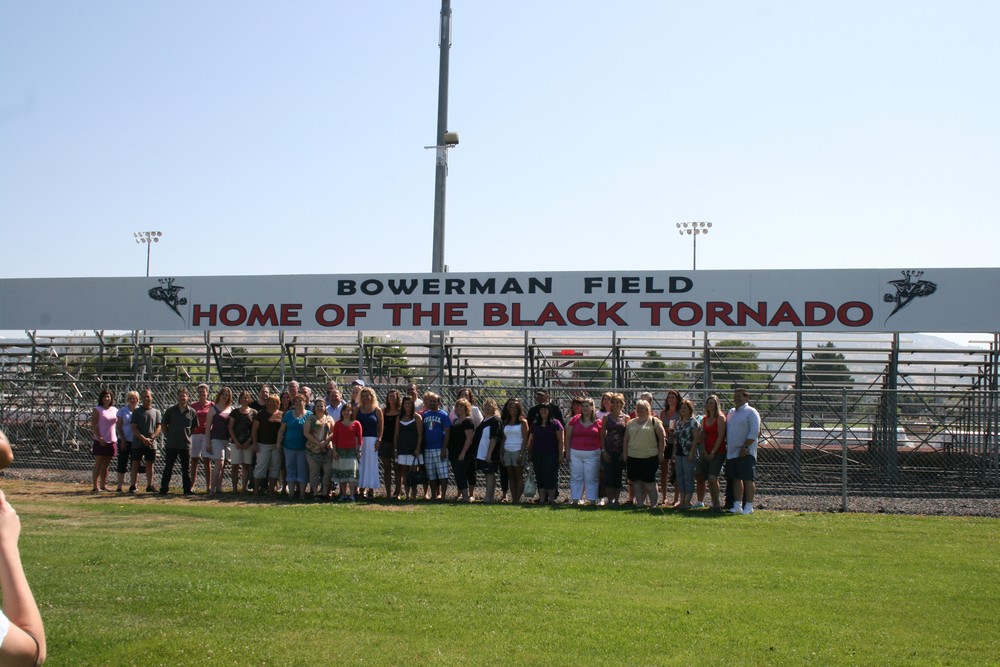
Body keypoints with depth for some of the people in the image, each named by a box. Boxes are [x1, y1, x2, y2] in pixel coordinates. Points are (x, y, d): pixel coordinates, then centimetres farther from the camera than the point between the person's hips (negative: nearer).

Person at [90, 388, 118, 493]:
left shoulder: (115, 410, 12)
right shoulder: (97, 410, -4)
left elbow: (118, 425, 18)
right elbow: (93, 426, -10)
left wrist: (119, 438, 11)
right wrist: (99, 438, -19)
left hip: (112, 441, 5)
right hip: (101, 441, -5)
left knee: (106, 464, 10)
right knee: (98, 463, -4)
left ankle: (103, 485, 16)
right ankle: (95, 486, -5)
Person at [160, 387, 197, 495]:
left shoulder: (192, 412, 3)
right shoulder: (170, 410, 0)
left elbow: (194, 427, 14)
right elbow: (164, 425, 8)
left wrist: (188, 435, 5)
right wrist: (168, 435, 2)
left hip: (186, 444, 1)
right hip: (171, 445, -1)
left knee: (186, 469, 7)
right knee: (168, 468, 4)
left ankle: (187, 489, 14)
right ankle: (164, 489, 8)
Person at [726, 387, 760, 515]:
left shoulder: (751, 412, -6)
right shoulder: (731, 412, 18)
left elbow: (755, 432, -14)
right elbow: (727, 431, 24)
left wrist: (745, 447, -18)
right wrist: (727, 445, 12)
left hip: (746, 453, -7)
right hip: (732, 452, 8)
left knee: (748, 479, -4)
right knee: (736, 479, 9)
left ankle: (749, 506, -2)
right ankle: (737, 505, 13)